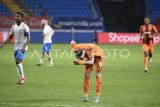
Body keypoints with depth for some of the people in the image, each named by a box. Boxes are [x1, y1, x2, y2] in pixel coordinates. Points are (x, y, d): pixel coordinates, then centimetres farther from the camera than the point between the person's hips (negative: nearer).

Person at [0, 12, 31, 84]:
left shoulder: (25, 27, -11)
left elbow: (28, 38, -13)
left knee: (18, 61, -16)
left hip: (22, 47, -7)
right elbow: (10, 37, 18)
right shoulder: (13, 27, 9)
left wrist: (24, 47, -24)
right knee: (17, 62, 7)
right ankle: (21, 78, 15)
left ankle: (22, 77, -3)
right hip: (16, 47, 7)